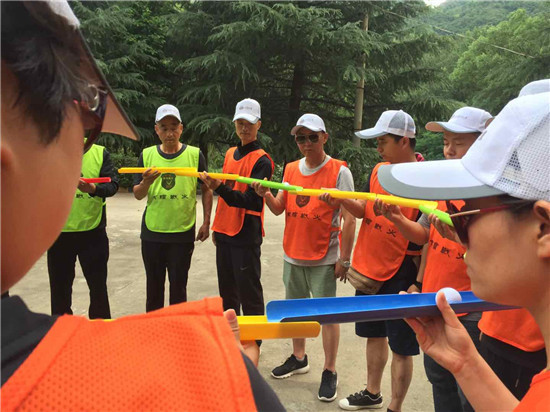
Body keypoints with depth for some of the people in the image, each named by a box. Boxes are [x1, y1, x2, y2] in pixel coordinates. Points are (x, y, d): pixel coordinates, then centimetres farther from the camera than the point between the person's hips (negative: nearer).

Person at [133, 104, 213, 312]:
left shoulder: (195, 154, -2)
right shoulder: (147, 155, 3)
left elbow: (206, 189, 5)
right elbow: (138, 195, 4)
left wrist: (206, 222, 0)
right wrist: (146, 182, -18)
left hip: (183, 233, -2)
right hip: (152, 232, 2)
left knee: (178, 285, 7)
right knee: (154, 285, 15)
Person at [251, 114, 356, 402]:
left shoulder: (339, 171, -11)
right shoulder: (291, 169, 5)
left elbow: (349, 219, -11)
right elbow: (279, 209, 6)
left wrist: (344, 259, -12)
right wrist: (265, 195, -15)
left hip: (324, 259, -6)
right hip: (293, 254, 6)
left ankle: (329, 372, 18)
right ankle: (298, 358, 37)